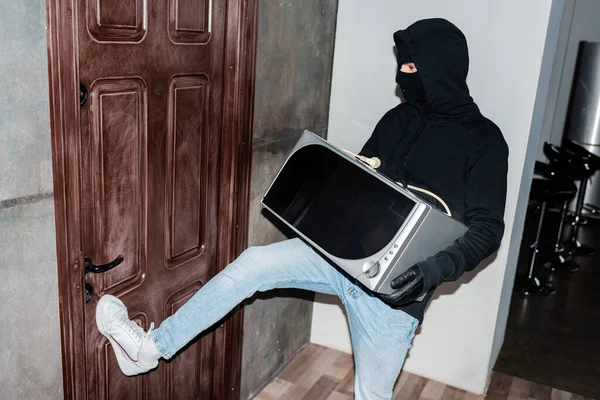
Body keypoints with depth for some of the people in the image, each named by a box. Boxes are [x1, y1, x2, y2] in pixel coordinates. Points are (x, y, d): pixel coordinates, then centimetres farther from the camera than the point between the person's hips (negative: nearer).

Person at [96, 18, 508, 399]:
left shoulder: (483, 140, -9)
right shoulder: (398, 119, 8)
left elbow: (486, 230, -12)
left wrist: (430, 273, -28)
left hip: (394, 283, -4)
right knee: (253, 263, -10)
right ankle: (150, 347, 0)